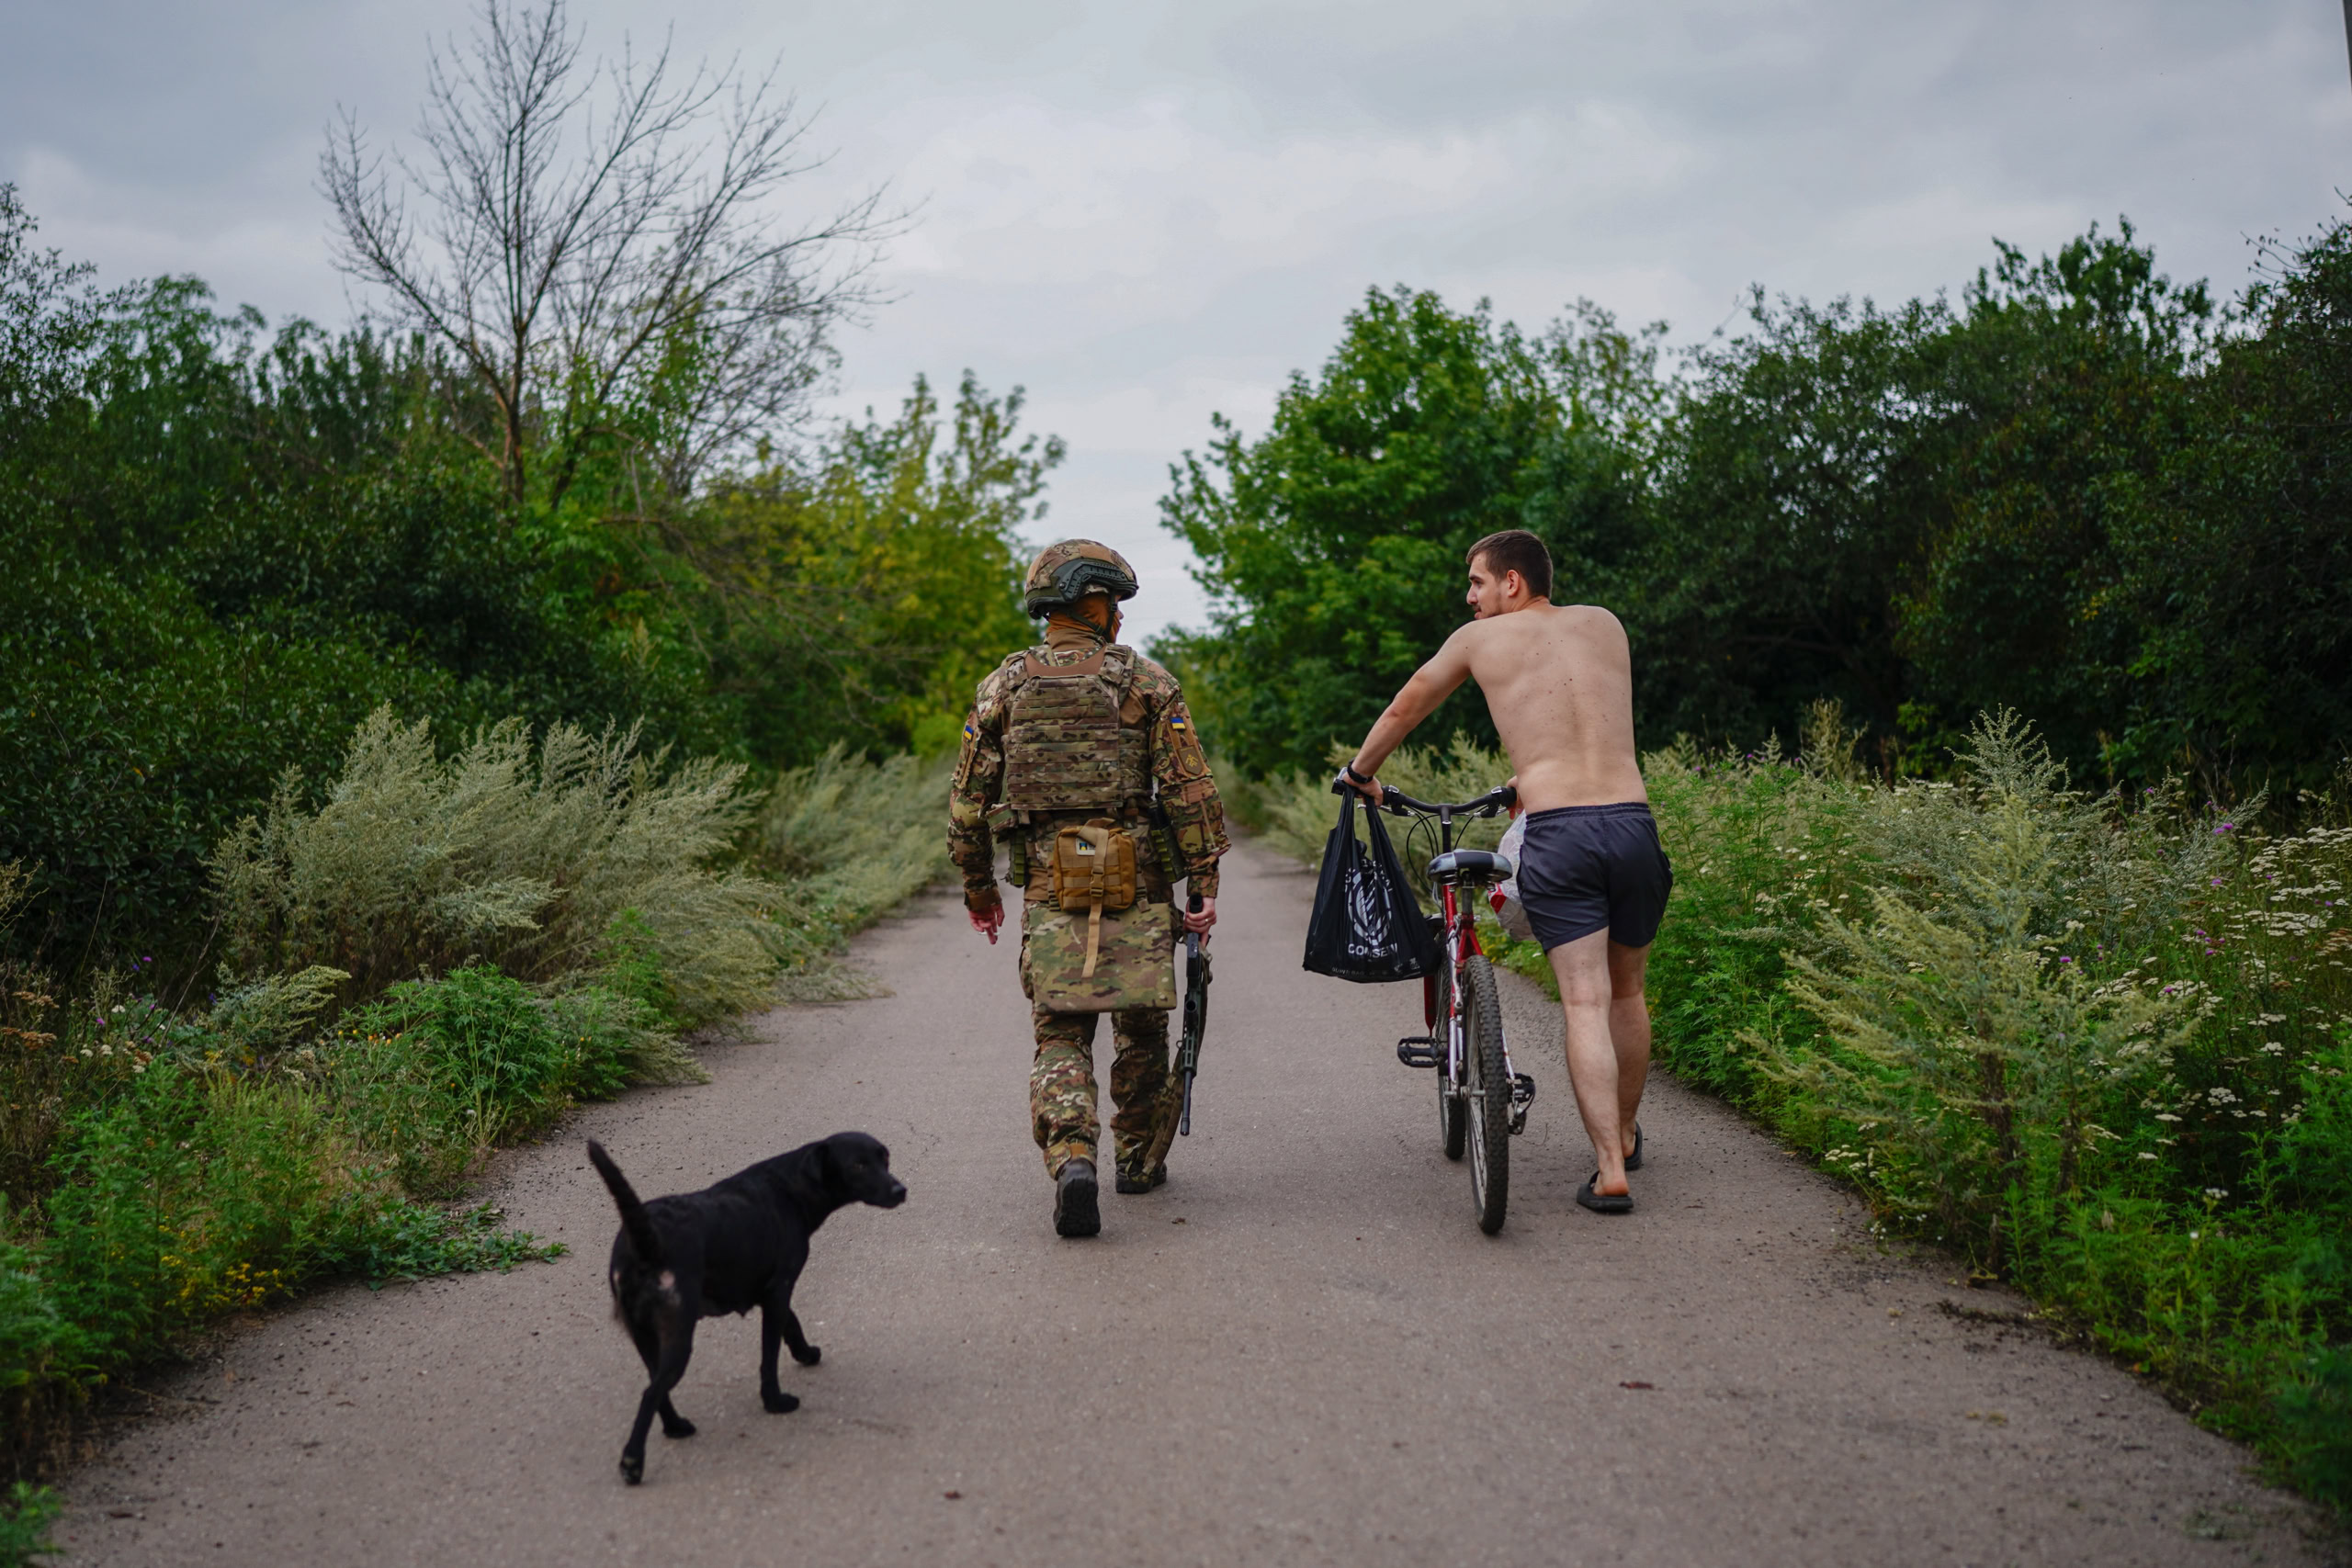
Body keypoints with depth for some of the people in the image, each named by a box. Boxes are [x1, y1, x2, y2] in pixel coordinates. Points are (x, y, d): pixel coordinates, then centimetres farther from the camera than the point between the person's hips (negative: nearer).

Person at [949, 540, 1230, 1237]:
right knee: (1142, 1027, 15)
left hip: (1049, 885, 1)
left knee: (1060, 1033, 3)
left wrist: (977, 886, 18)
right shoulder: (1146, 682, -1)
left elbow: (969, 798, 8)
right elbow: (1190, 791, -7)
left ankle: (1072, 1159, -19)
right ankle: (1139, 1158, 28)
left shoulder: (1004, 686, 6)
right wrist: (1206, 881, -3)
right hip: (1139, 886, -1)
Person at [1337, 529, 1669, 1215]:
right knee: (1626, 993, 20)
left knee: (1584, 1005, -1)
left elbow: (1403, 710, 23)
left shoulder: (1479, 639, 10)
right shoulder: (1605, 624, 19)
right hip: (1632, 820, 4)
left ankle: (1610, 1172, -6)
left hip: (1557, 832, -3)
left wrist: (1361, 772, 40)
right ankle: (1626, 1135, 37)